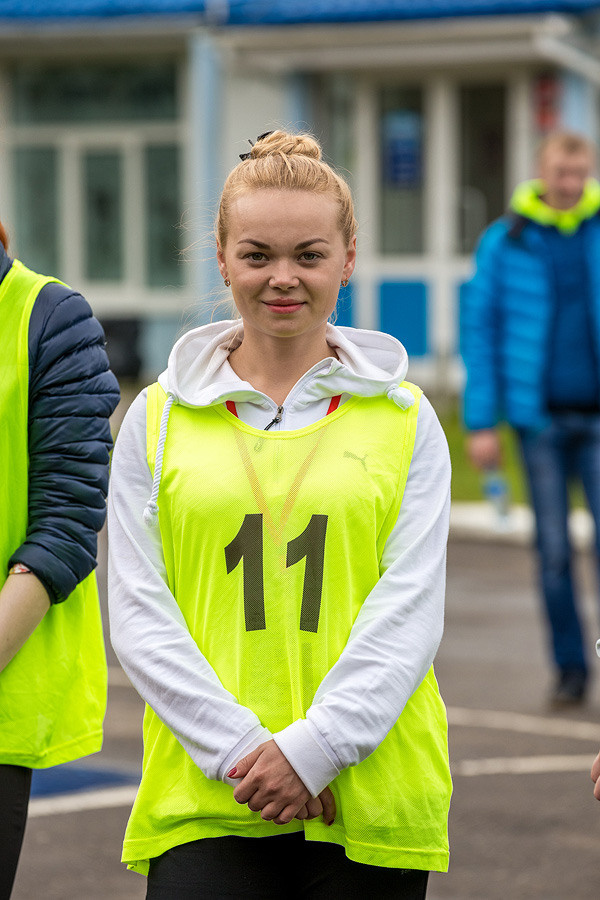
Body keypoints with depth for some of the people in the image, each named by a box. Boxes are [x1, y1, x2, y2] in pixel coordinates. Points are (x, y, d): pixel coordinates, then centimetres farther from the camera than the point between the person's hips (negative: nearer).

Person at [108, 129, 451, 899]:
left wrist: (313, 746, -12)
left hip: (370, 800, 1)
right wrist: (241, 750, -10)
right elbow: (137, 613, 2)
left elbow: (410, 608, 0)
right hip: (203, 799, 0)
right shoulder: (158, 418, 7)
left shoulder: (404, 419, 6)